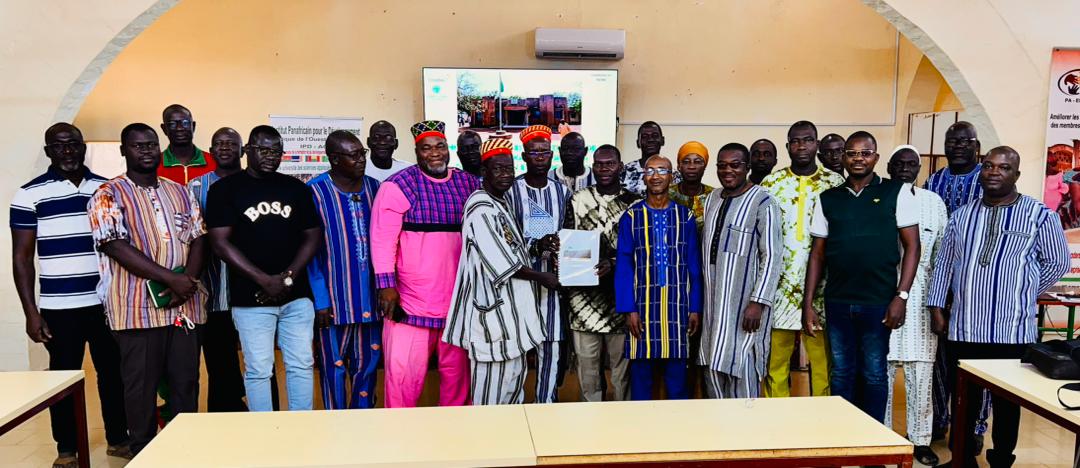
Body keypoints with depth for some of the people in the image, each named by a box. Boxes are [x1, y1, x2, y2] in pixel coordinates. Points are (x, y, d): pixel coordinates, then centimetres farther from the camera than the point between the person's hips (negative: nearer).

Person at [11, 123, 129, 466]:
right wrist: (31, 312, -5)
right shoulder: (30, 194, -1)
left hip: (108, 303, 2)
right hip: (59, 308, -2)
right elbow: (22, 256, 0)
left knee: (114, 373, 9)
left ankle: (118, 439, 25)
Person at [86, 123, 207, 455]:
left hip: (186, 305, 4)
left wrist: (188, 280, -9)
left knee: (186, 381, 9)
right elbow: (117, 247, -12)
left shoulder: (181, 193, 14)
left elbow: (198, 239, 9)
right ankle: (143, 453, 19)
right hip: (138, 306, -4)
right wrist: (171, 278, -17)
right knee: (141, 385, 5)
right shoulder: (108, 196, -1)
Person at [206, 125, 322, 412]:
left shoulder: (296, 188, 9)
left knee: (301, 366, 7)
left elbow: (313, 236, 7)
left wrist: (288, 277, -8)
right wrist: (266, 281, -14)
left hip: (297, 295, 3)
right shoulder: (224, 190, 0)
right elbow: (221, 243, -7)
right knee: (258, 371, 3)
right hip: (251, 299, -3)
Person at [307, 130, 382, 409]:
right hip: (335, 295, -4)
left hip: (371, 295, 4)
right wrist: (320, 299, -12)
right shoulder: (315, 191, -7)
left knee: (367, 362, 13)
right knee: (334, 365, 7)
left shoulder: (374, 187, 6)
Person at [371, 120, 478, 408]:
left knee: (457, 367, 14)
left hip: (459, 298, 4)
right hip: (411, 299, -4)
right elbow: (383, 239, -9)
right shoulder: (398, 186, -5)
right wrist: (387, 285, -14)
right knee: (404, 369, -2)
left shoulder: (470, 184, 9)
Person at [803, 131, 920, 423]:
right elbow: (818, 254, 10)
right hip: (837, 301, 3)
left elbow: (912, 246, -1)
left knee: (874, 374, 6)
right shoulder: (828, 199, 8)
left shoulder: (897, 192, 1)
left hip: (879, 301, -3)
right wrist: (808, 303, 4)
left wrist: (901, 297, -10)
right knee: (841, 374, 10)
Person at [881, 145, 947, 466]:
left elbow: (942, 255, 11)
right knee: (880, 372, 2)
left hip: (921, 298, 1)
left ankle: (920, 439, 16)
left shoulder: (934, 203, 9)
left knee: (921, 374, 4)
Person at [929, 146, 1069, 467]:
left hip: (1012, 330, -3)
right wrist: (936, 307, 8)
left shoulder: (1040, 215, -1)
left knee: (1007, 402, 10)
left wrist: (1022, 294, 2)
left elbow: (1058, 263, 4)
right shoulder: (962, 215, 9)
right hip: (963, 328, 3)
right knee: (962, 400, 10)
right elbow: (944, 263, 12)